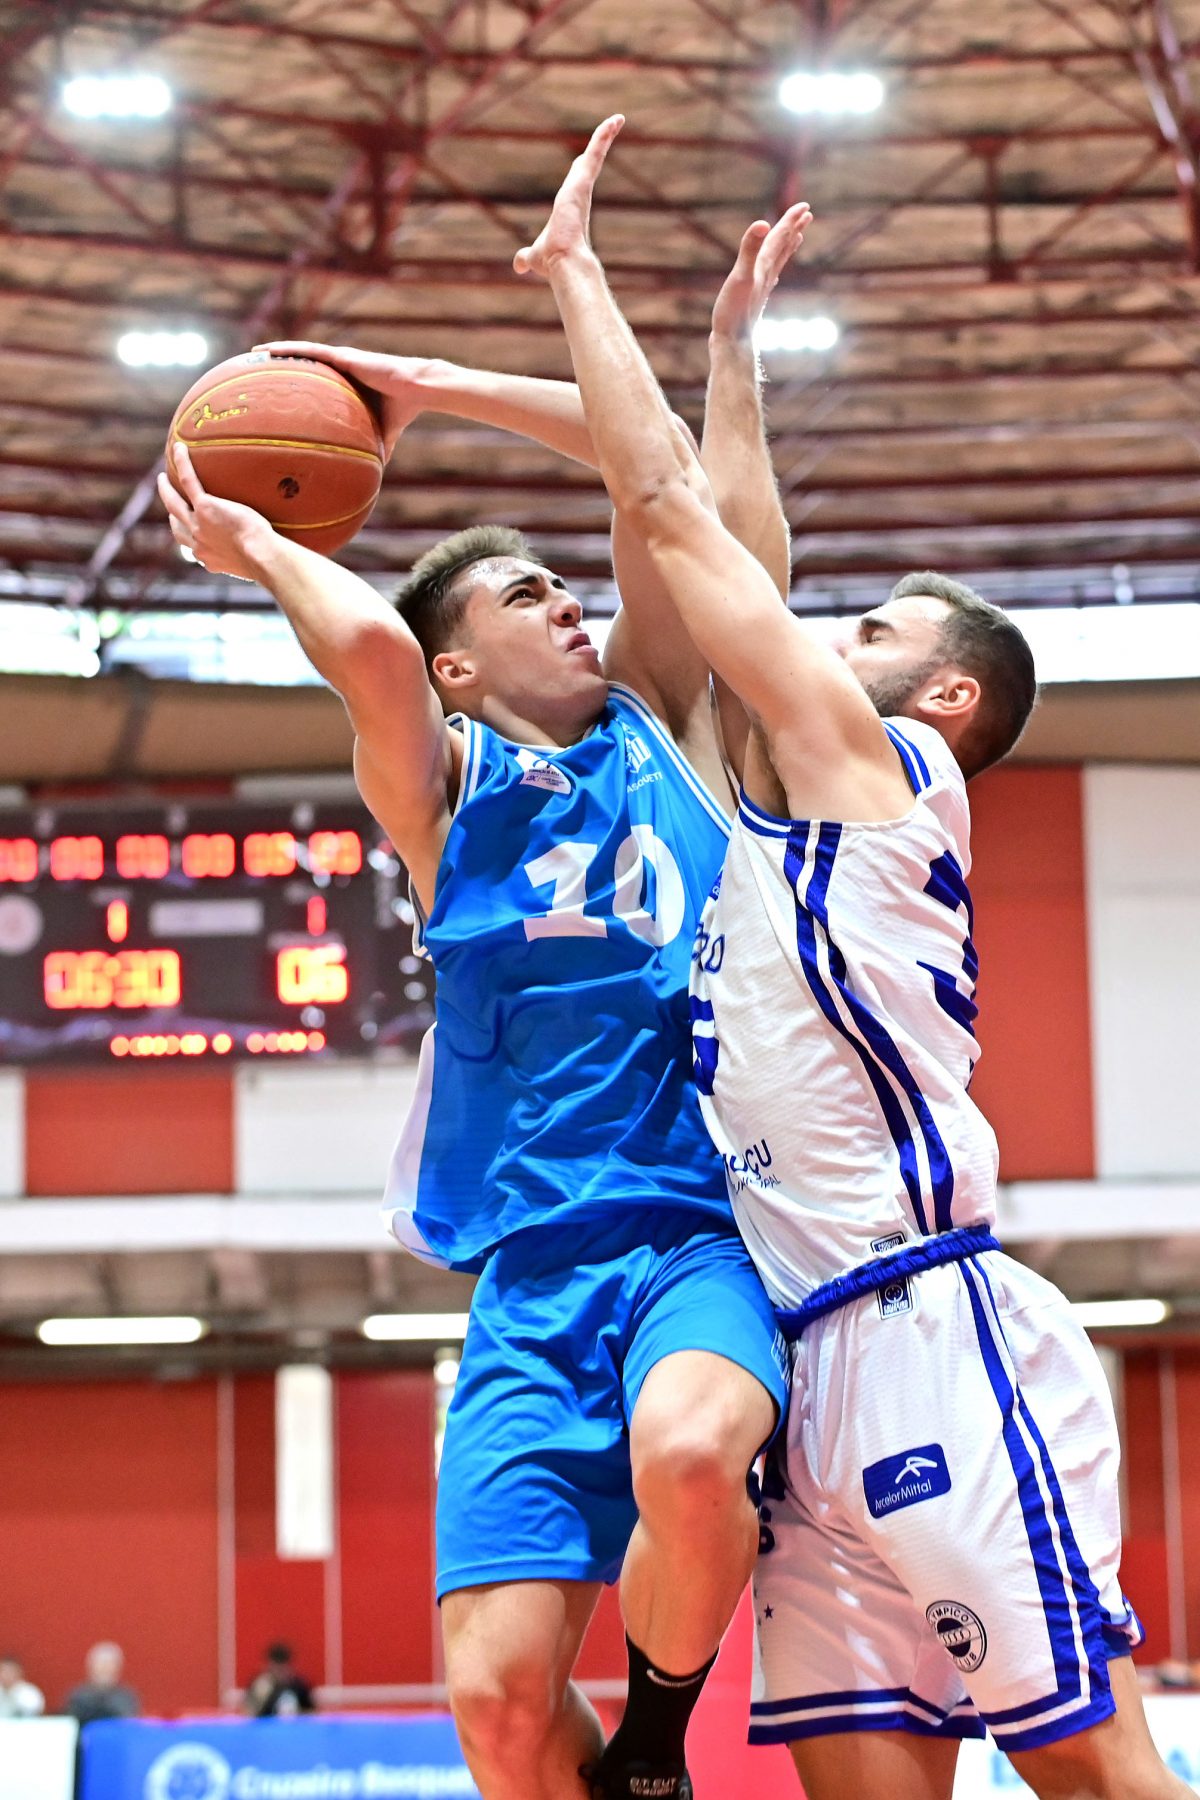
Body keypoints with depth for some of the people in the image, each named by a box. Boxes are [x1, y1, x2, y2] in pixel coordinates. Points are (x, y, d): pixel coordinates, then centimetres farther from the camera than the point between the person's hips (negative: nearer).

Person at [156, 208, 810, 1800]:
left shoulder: (658, 729, 17)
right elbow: (369, 643, -11)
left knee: (687, 1455, -33)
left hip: (705, 1228, 0)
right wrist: (250, 548, 3)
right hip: (538, 1266, 0)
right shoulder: (439, 787, 10)